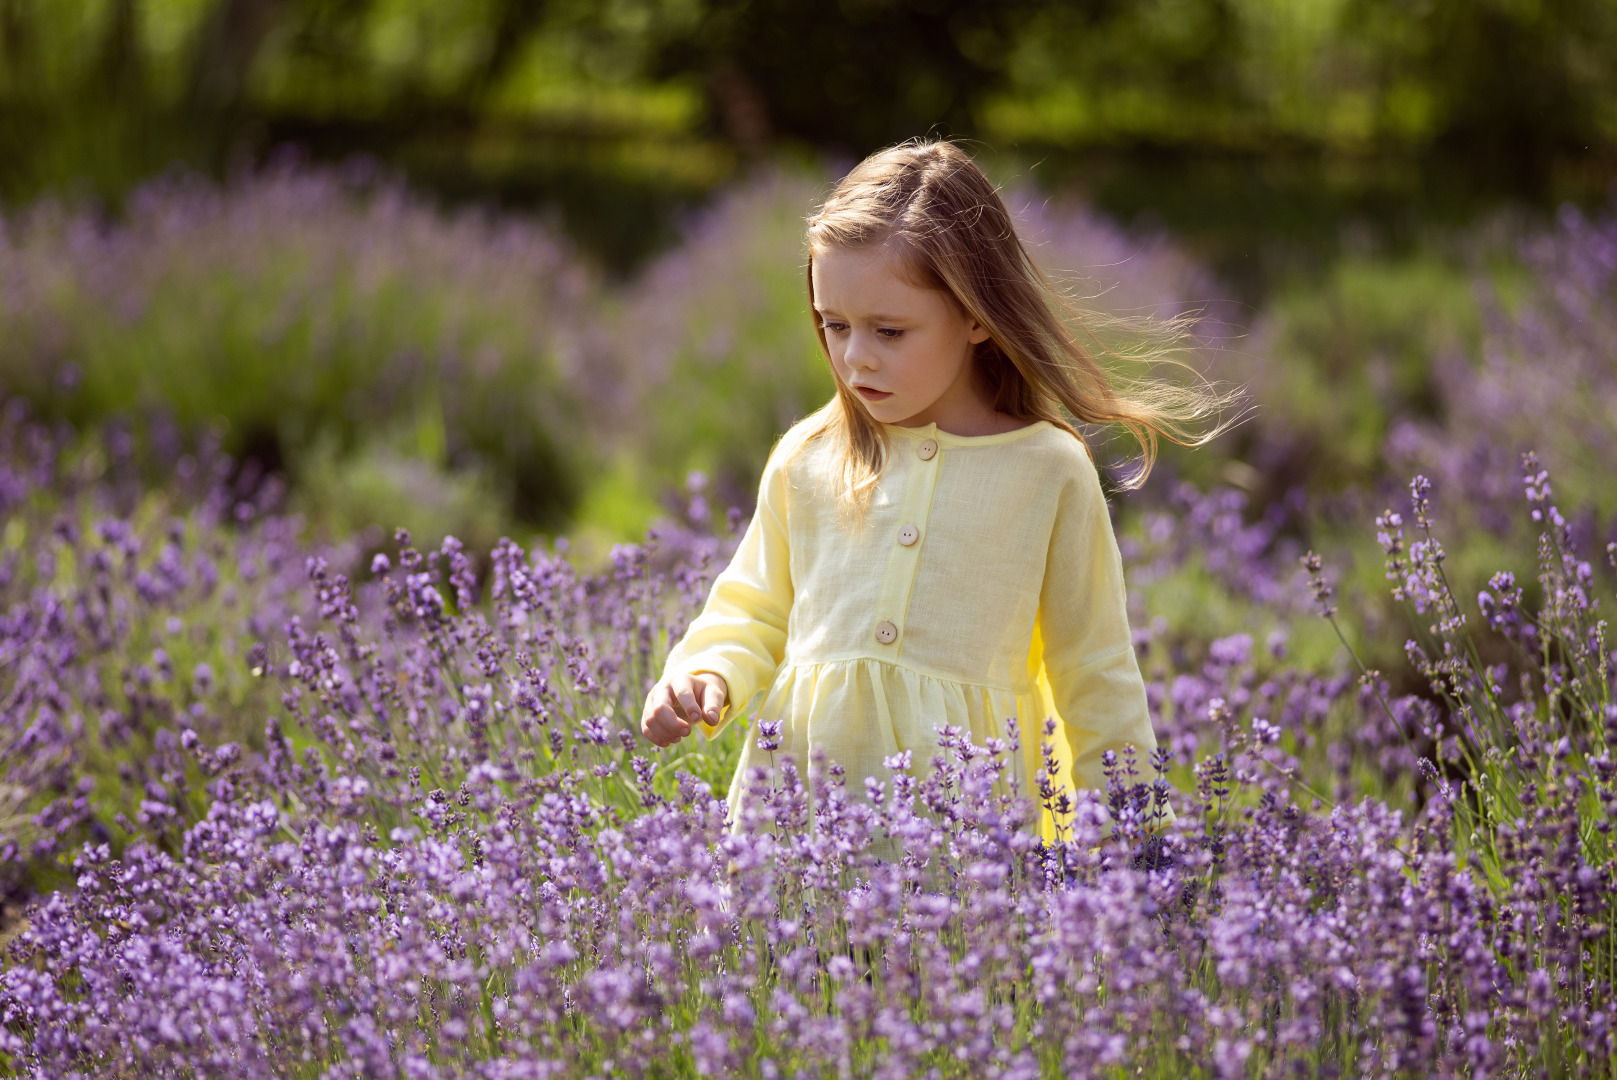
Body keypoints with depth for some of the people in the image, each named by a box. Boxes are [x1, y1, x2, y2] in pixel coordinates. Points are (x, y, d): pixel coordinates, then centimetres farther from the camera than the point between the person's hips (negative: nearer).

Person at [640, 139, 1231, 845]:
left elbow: (1095, 675, 8)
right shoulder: (807, 459, 7)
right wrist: (707, 677, -2)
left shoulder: (1051, 473, 1)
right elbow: (754, 614, 18)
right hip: (799, 783, 2)